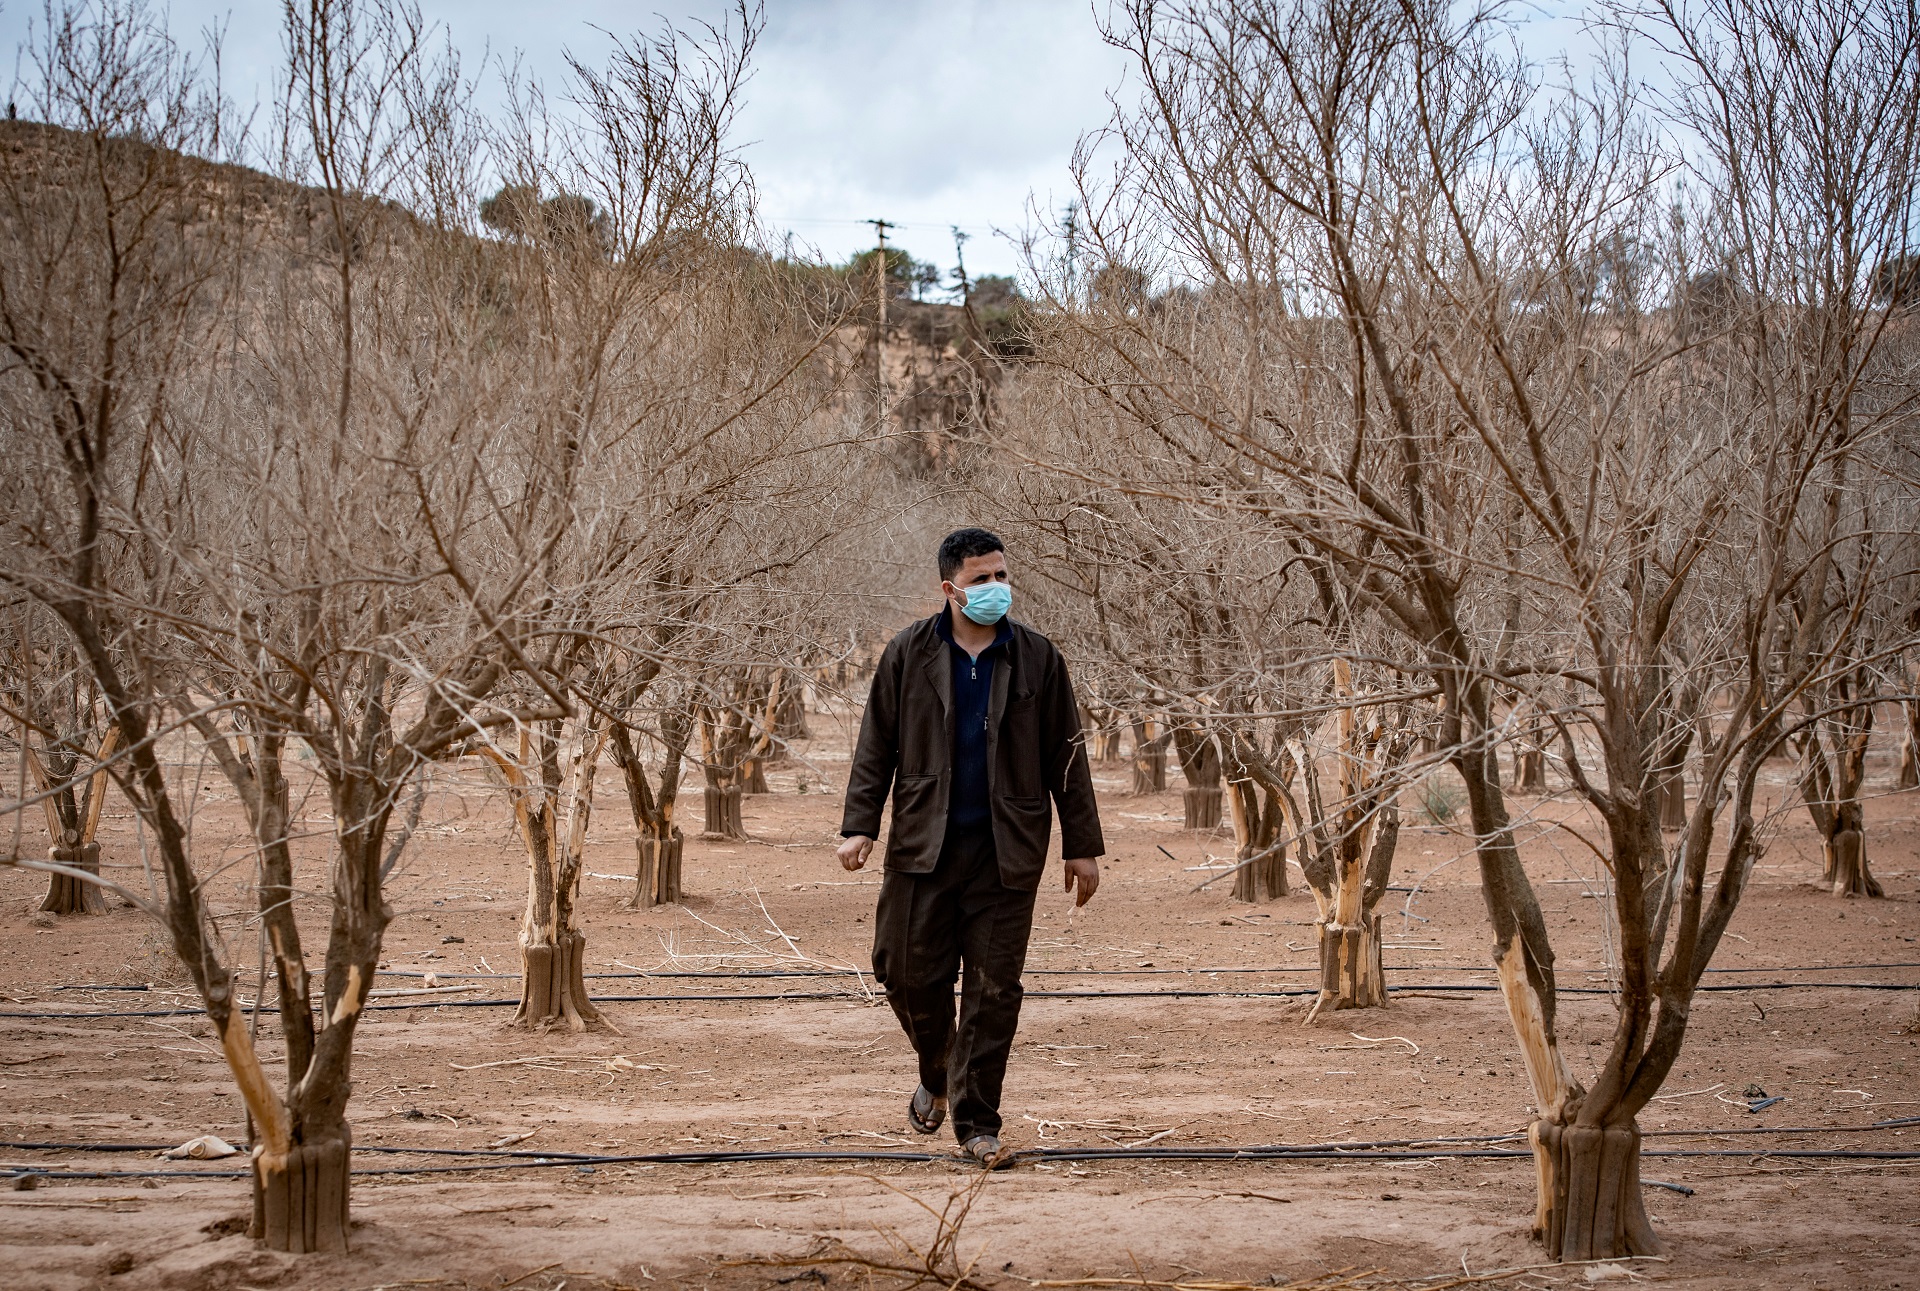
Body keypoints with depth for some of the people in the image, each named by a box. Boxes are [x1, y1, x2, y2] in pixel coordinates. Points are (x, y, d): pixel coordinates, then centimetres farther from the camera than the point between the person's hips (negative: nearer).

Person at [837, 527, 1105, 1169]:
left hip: (1006, 852, 0)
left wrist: (1082, 846, 5)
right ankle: (937, 1075, 30)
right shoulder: (908, 654, 3)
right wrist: (860, 826, -4)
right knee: (908, 972, 1)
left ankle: (975, 1121, 9)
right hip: (924, 845, 0)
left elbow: (1066, 756, 7)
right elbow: (876, 746, 6)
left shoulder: (1037, 658, 4)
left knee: (994, 987, -1)